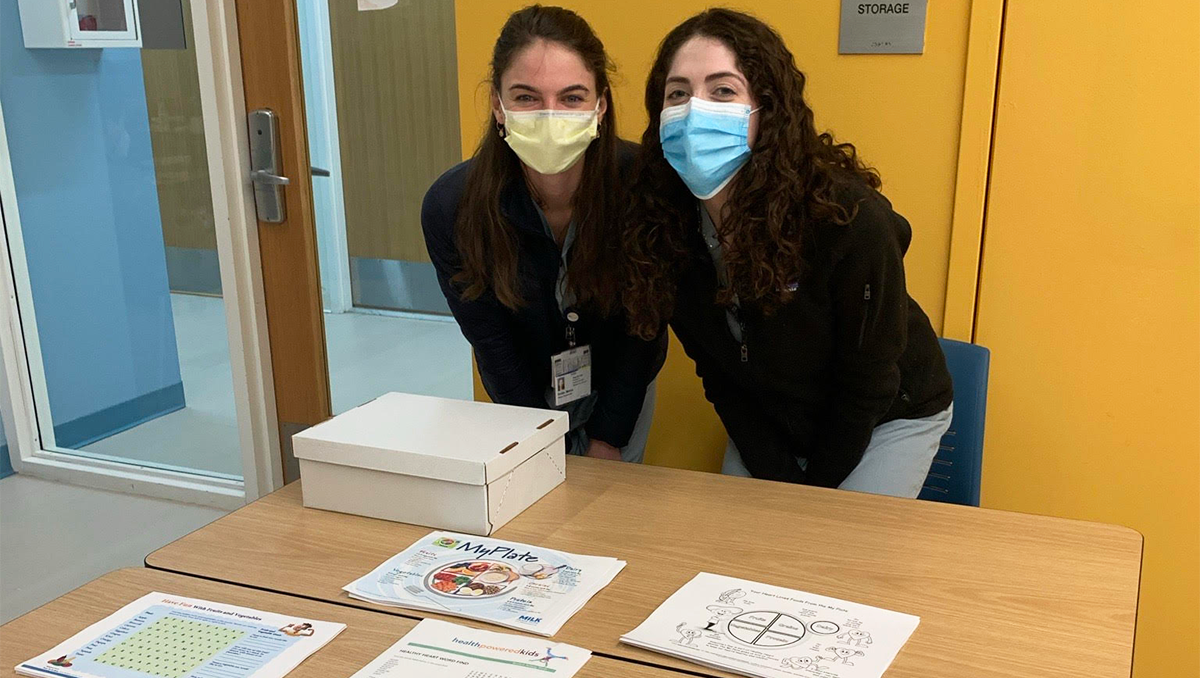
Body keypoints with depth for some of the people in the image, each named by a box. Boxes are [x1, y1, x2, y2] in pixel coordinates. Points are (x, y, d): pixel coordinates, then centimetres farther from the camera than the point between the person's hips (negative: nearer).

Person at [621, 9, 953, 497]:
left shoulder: (848, 219, -33)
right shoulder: (661, 224, -19)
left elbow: (868, 385, -20)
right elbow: (716, 371, -7)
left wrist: (814, 493, -13)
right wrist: (779, 480, -10)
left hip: (889, 418, -3)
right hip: (765, 424, 4)